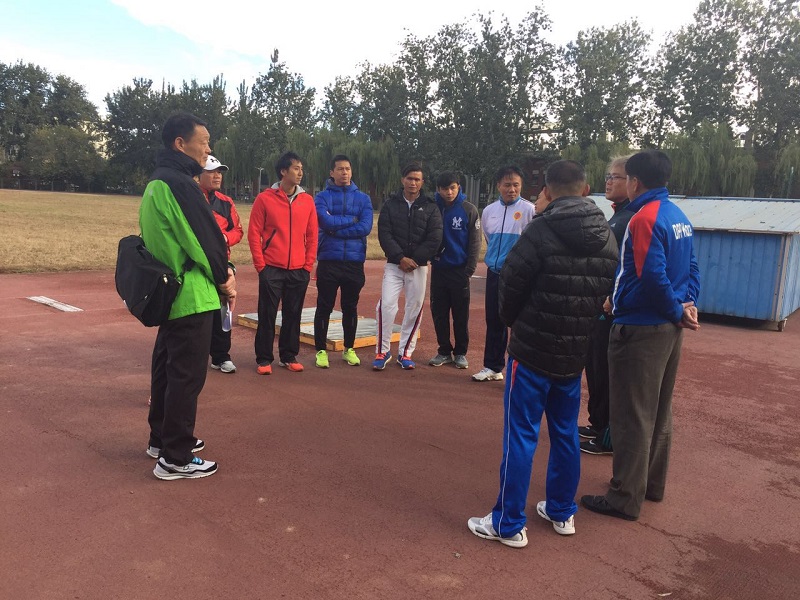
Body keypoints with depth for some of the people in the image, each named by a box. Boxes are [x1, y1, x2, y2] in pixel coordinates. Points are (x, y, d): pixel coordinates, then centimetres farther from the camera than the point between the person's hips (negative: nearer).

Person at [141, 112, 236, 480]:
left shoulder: (157, 182, 14)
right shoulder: (179, 184, -18)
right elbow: (204, 238, -18)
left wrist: (219, 271, 8)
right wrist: (224, 278, -3)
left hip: (168, 292, 10)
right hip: (190, 295, -10)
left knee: (167, 367, 18)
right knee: (187, 374, -3)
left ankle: (162, 438, 32)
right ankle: (175, 459, 5)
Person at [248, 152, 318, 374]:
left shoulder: (307, 200, 6)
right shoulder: (265, 199, -2)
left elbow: (312, 236, 9)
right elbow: (254, 233, -2)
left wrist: (308, 265, 3)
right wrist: (260, 265, -6)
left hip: (299, 271, 3)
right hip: (271, 269, -3)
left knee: (293, 315, 9)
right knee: (267, 315, 3)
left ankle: (289, 356, 22)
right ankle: (264, 359, 14)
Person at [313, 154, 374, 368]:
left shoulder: (363, 198, 7)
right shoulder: (322, 197, 2)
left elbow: (366, 227, -9)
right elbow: (327, 222, -16)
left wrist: (336, 228, -11)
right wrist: (351, 219, -6)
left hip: (355, 261, 2)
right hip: (329, 260, -2)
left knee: (350, 307, 12)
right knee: (324, 307, 4)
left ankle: (349, 349, 25)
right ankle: (321, 350, 16)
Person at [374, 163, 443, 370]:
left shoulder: (430, 208, 4)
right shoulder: (390, 204, 5)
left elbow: (434, 240, -4)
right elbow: (384, 234, -4)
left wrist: (414, 260, -11)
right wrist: (400, 258, -14)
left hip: (418, 266, 1)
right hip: (394, 264, -1)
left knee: (414, 309, 3)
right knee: (386, 305, -10)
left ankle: (405, 353, 16)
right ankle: (382, 352, 2)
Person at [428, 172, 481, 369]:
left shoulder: (469, 210, -4)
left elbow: (475, 242, -4)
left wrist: (469, 269, -9)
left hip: (459, 270, -2)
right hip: (438, 269, 2)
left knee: (461, 314, 4)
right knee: (439, 312, 7)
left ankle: (460, 352, 16)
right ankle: (444, 351, 19)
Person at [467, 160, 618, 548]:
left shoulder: (541, 231, -16)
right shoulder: (608, 237, 4)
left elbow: (511, 285, -12)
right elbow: (608, 293, 8)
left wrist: (514, 322, 8)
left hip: (533, 350, -6)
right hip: (576, 353, 6)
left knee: (521, 435, 2)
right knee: (566, 433, 18)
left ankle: (509, 524, 10)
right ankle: (562, 512, 31)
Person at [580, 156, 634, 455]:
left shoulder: (633, 219, -18)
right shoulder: (617, 216, 15)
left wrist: (612, 300, -22)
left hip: (613, 310, -10)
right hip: (600, 306, 10)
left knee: (607, 372, 0)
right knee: (594, 366, 19)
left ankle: (609, 438, 13)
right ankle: (598, 424, 33)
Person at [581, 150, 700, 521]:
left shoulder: (645, 218, -17)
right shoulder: (678, 217, 11)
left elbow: (653, 277, -24)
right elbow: (691, 267, 12)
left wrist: (676, 311, -10)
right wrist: (687, 305, 2)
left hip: (639, 328, -9)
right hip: (668, 328, 9)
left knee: (631, 416, -1)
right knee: (659, 410, 18)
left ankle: (626, 498, 9)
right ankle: (653, 484, 31)